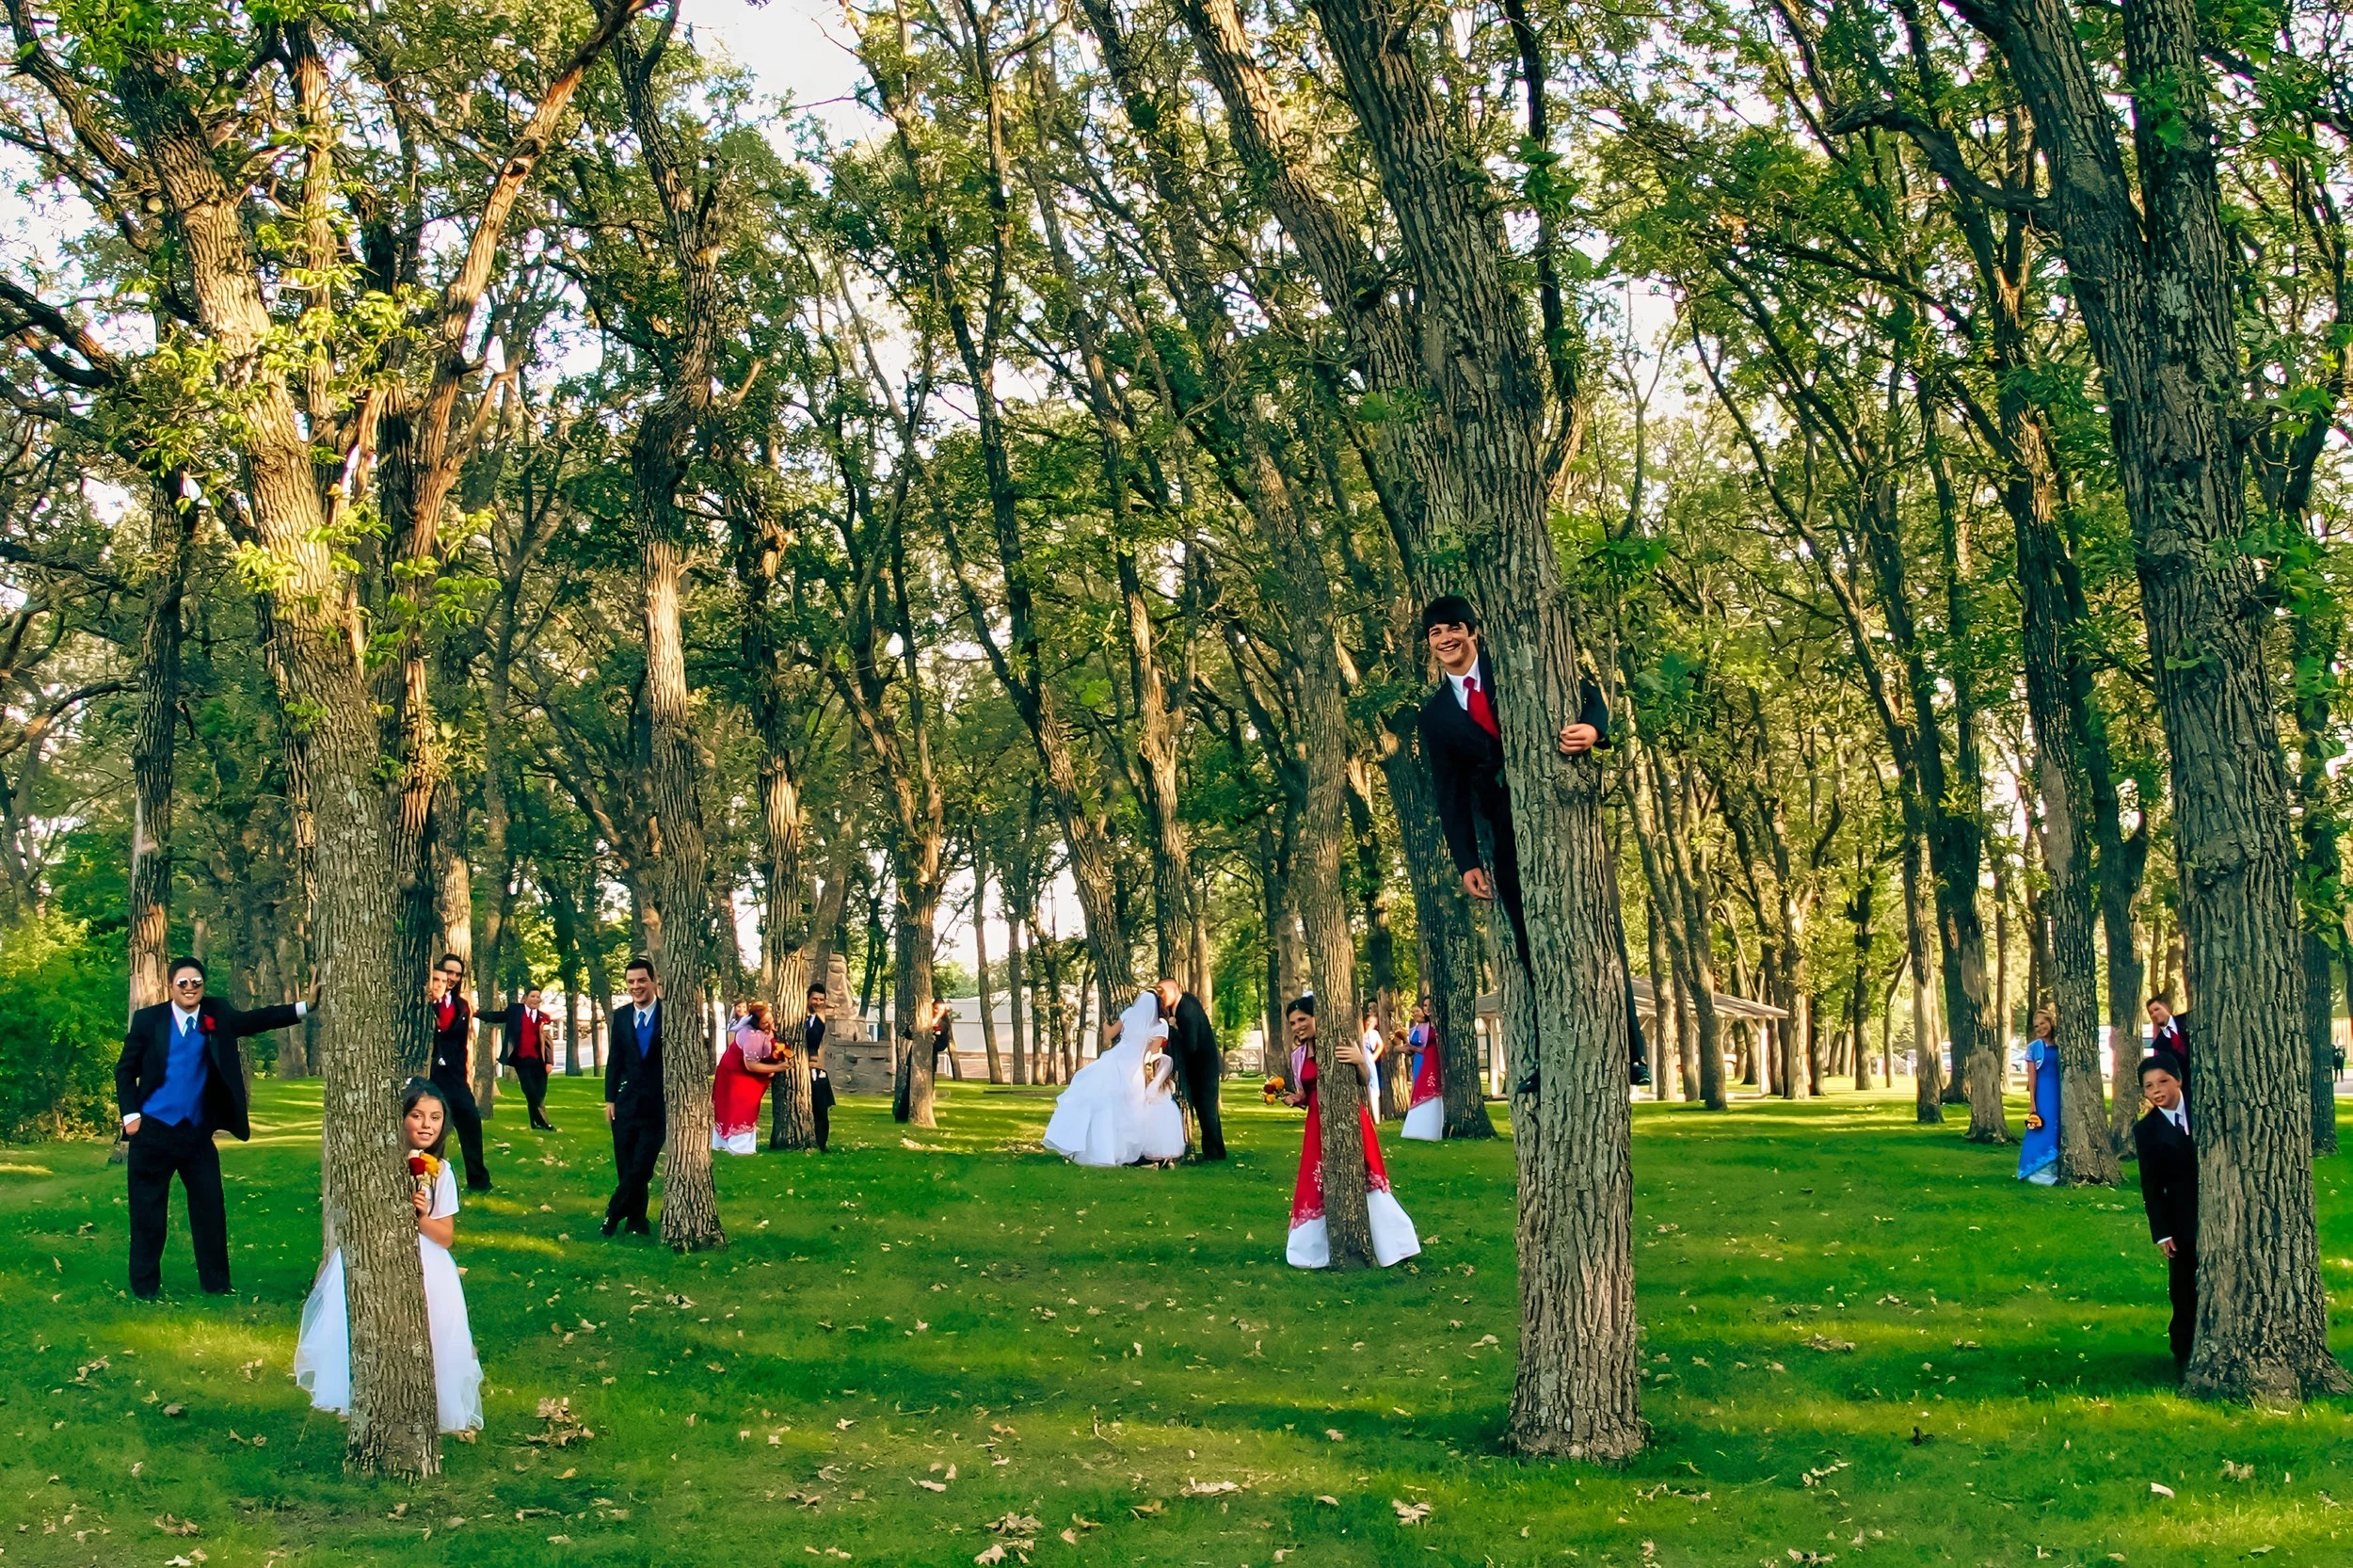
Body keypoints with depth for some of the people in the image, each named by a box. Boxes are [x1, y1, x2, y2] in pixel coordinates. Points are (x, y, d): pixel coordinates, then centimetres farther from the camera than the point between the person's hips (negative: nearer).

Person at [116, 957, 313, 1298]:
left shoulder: (217, 1015, 4)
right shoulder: (148, 1019, -2)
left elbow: (254, 1020, -8)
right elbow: (125, 1069, 2)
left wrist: (304, 1007, -21)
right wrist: (130, 1115, -8)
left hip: (198, 1133, 2)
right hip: (153, 1131, -2)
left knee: (210, 1210, 3)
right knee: (148, 1214, 5)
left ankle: (217, 1288, 11)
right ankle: (145, 1290, 14)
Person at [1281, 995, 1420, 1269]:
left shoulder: (1340, 1043, -7)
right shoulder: (1298, 1054, 8)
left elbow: (1366, 1082, -8)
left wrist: (1360, 1061, -28)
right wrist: (1296, 1099, -4)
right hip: (1319, 1125, 5)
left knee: (1362, 1182, -4)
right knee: (1316, 1187, 5)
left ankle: (1387, 1245, 7)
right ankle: (1318, 1249, 17)